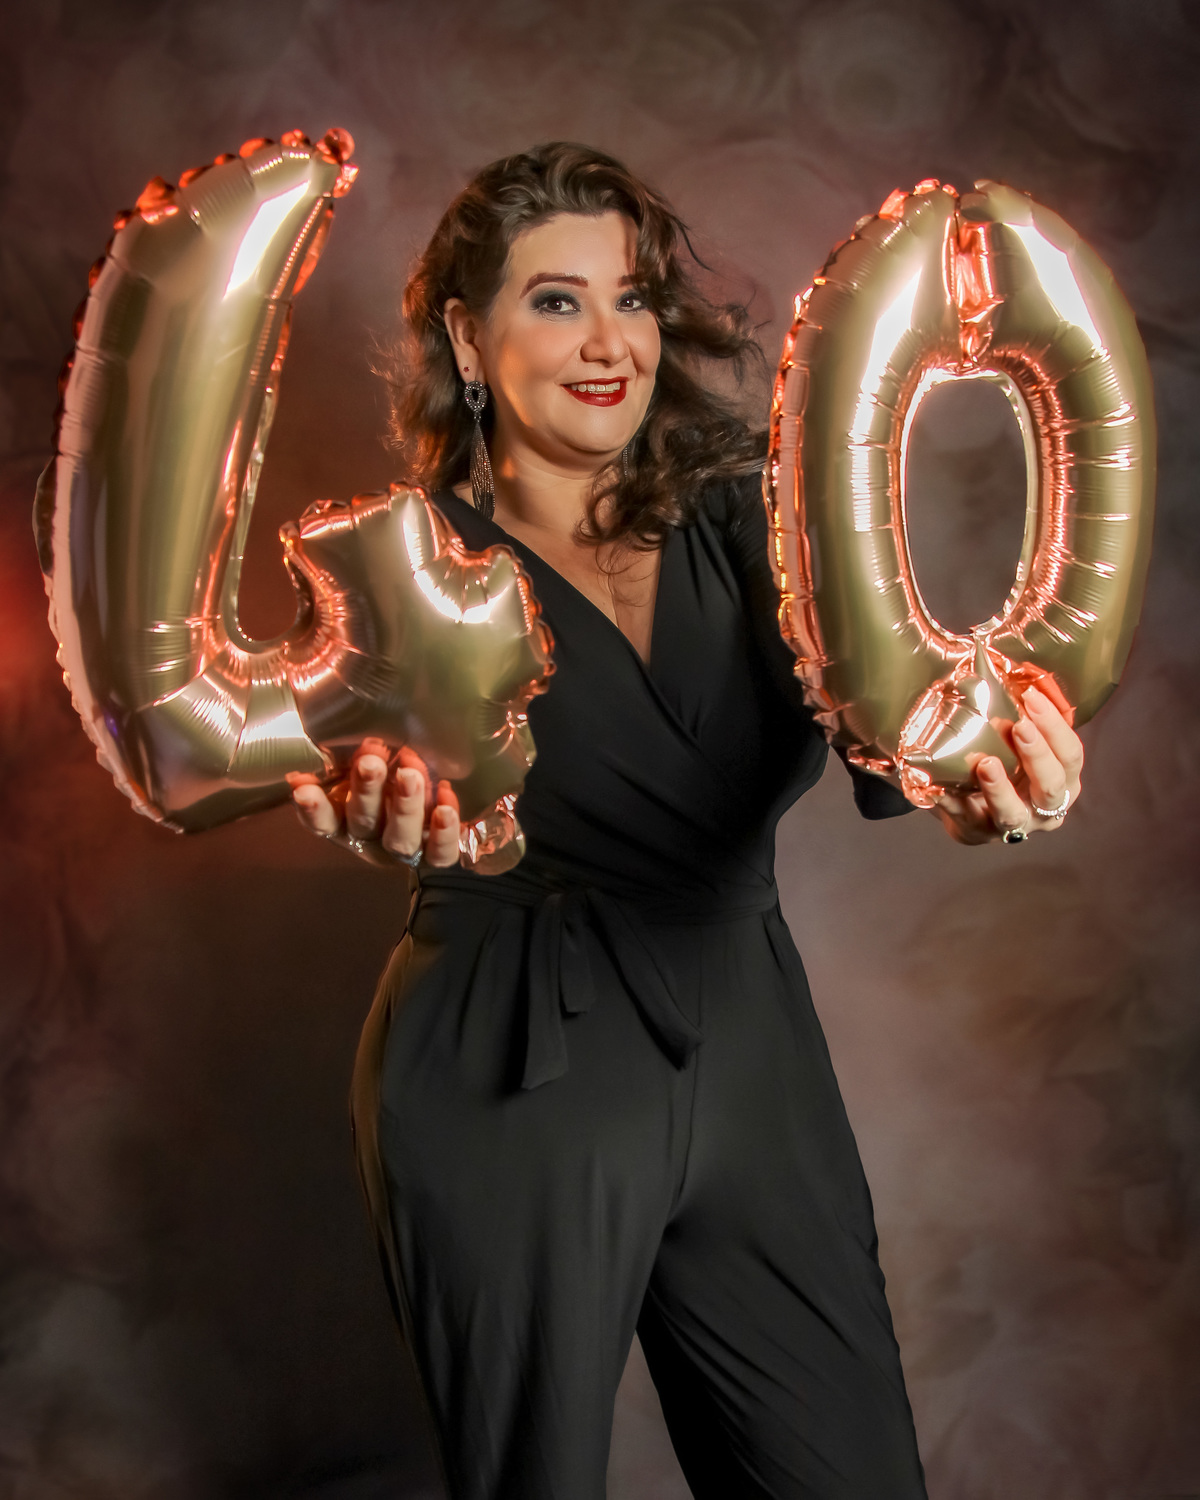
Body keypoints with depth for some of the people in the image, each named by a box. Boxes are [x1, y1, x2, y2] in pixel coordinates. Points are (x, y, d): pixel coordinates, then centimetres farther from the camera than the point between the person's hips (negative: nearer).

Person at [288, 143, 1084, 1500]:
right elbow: (385, 711, -26)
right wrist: (385, 807, -51)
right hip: (513, 1084, -3)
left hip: (747, 1061, 4)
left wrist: (964, 773, -41)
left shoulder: (735, 522, 1)